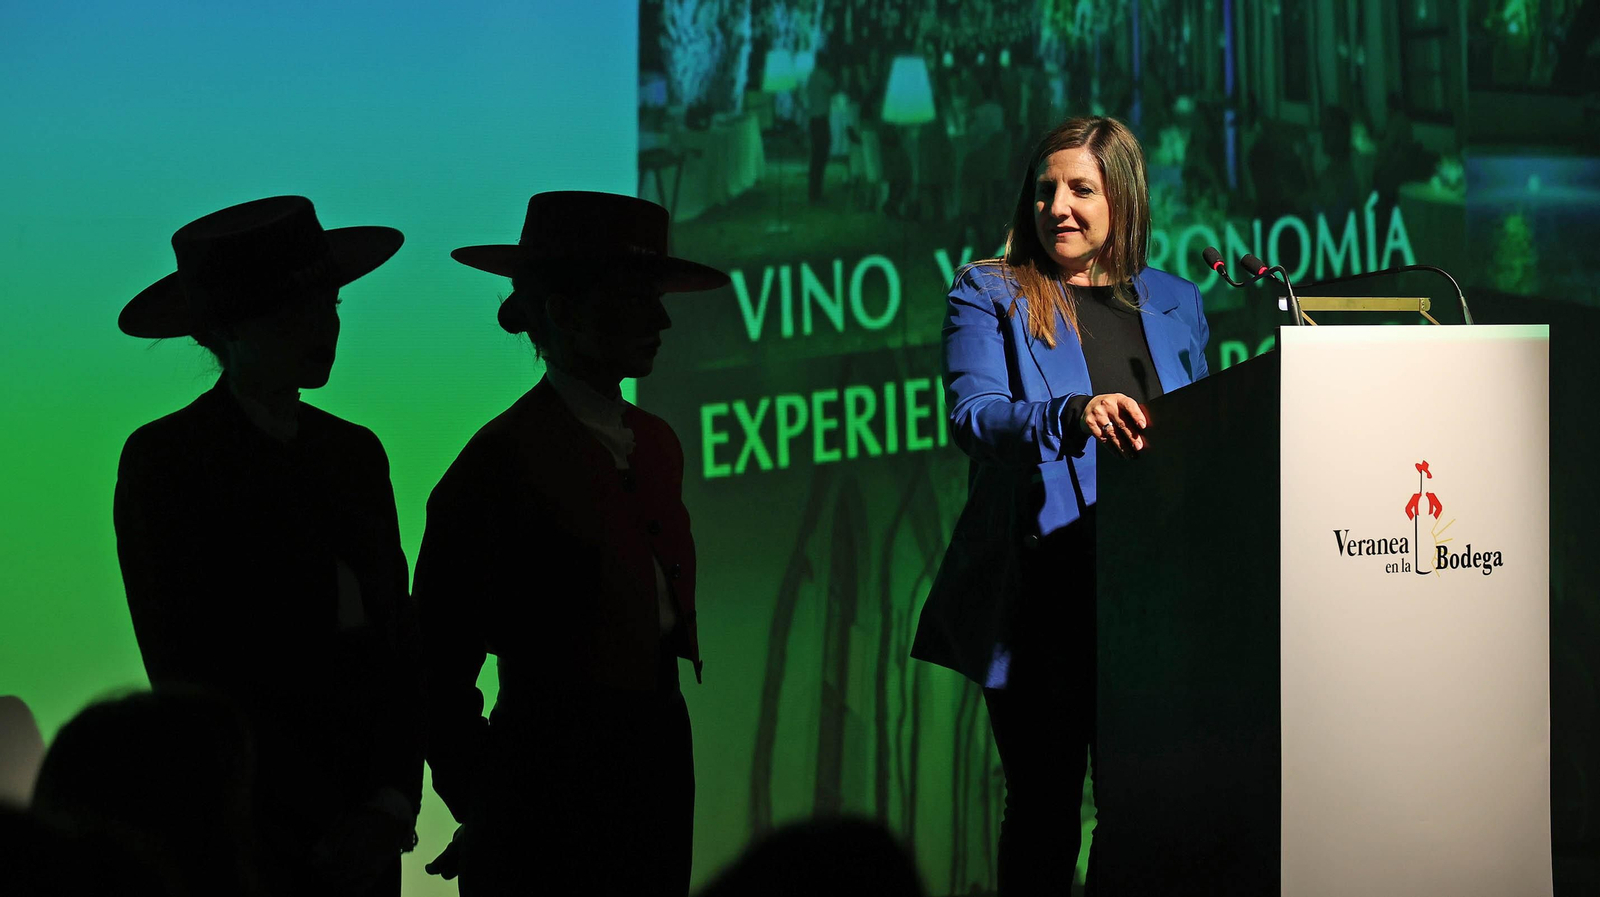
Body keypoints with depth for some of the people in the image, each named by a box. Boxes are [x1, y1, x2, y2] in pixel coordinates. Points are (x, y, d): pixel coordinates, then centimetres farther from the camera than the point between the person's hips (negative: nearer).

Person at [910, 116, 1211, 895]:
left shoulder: (1175, 304, 17)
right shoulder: (989, 296, 6)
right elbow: (971, 416, -9)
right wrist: (1073, 415, -28)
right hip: (1040, 597, -3)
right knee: (1044, 807, -2)